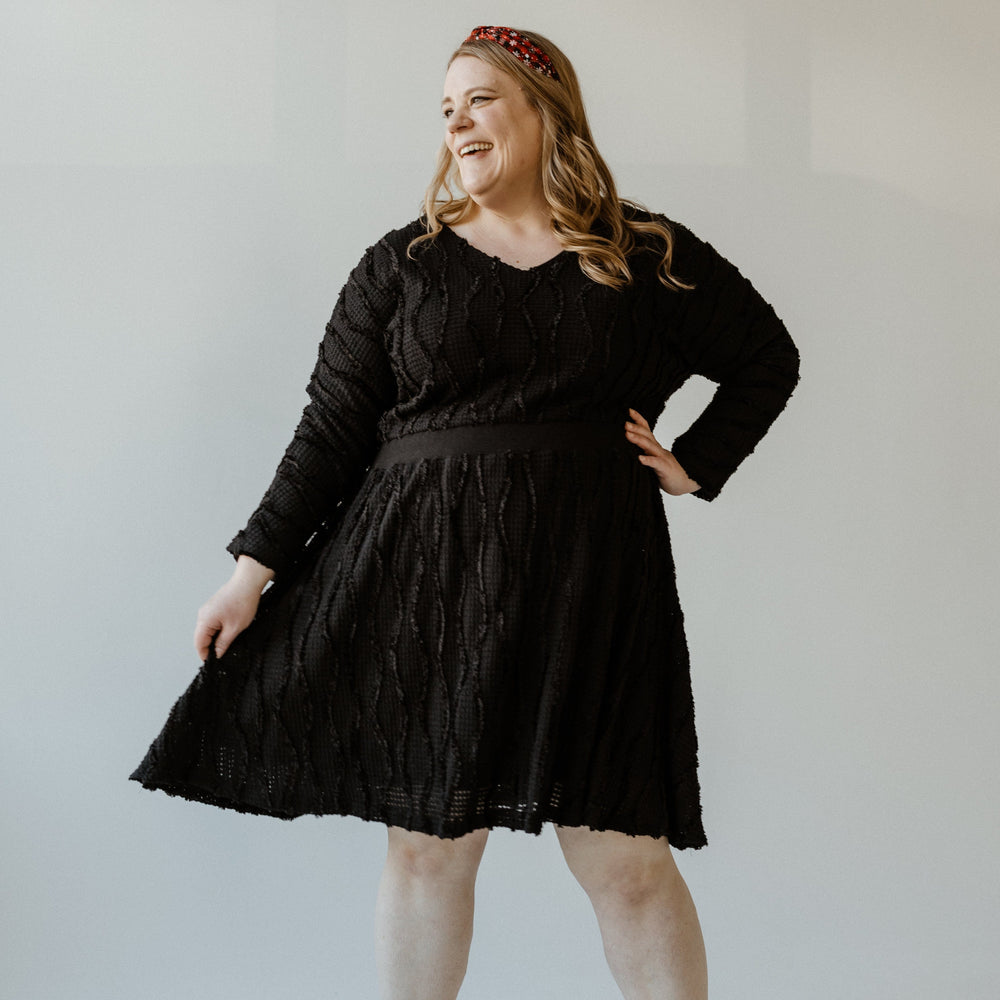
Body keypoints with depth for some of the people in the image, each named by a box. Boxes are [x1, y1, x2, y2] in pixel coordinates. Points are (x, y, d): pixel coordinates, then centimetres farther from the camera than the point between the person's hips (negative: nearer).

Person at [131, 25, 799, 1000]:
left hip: (588, 584, -1)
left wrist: (695, 464, 8)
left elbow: (768, 359, 20)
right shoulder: (403, 263, 9)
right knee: (426, 840, 4)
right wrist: (255, 569, 2)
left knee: (624, 856, -4)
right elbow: (331, 425, 7)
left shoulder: (647, 258, 8)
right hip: (424, 579, 1)